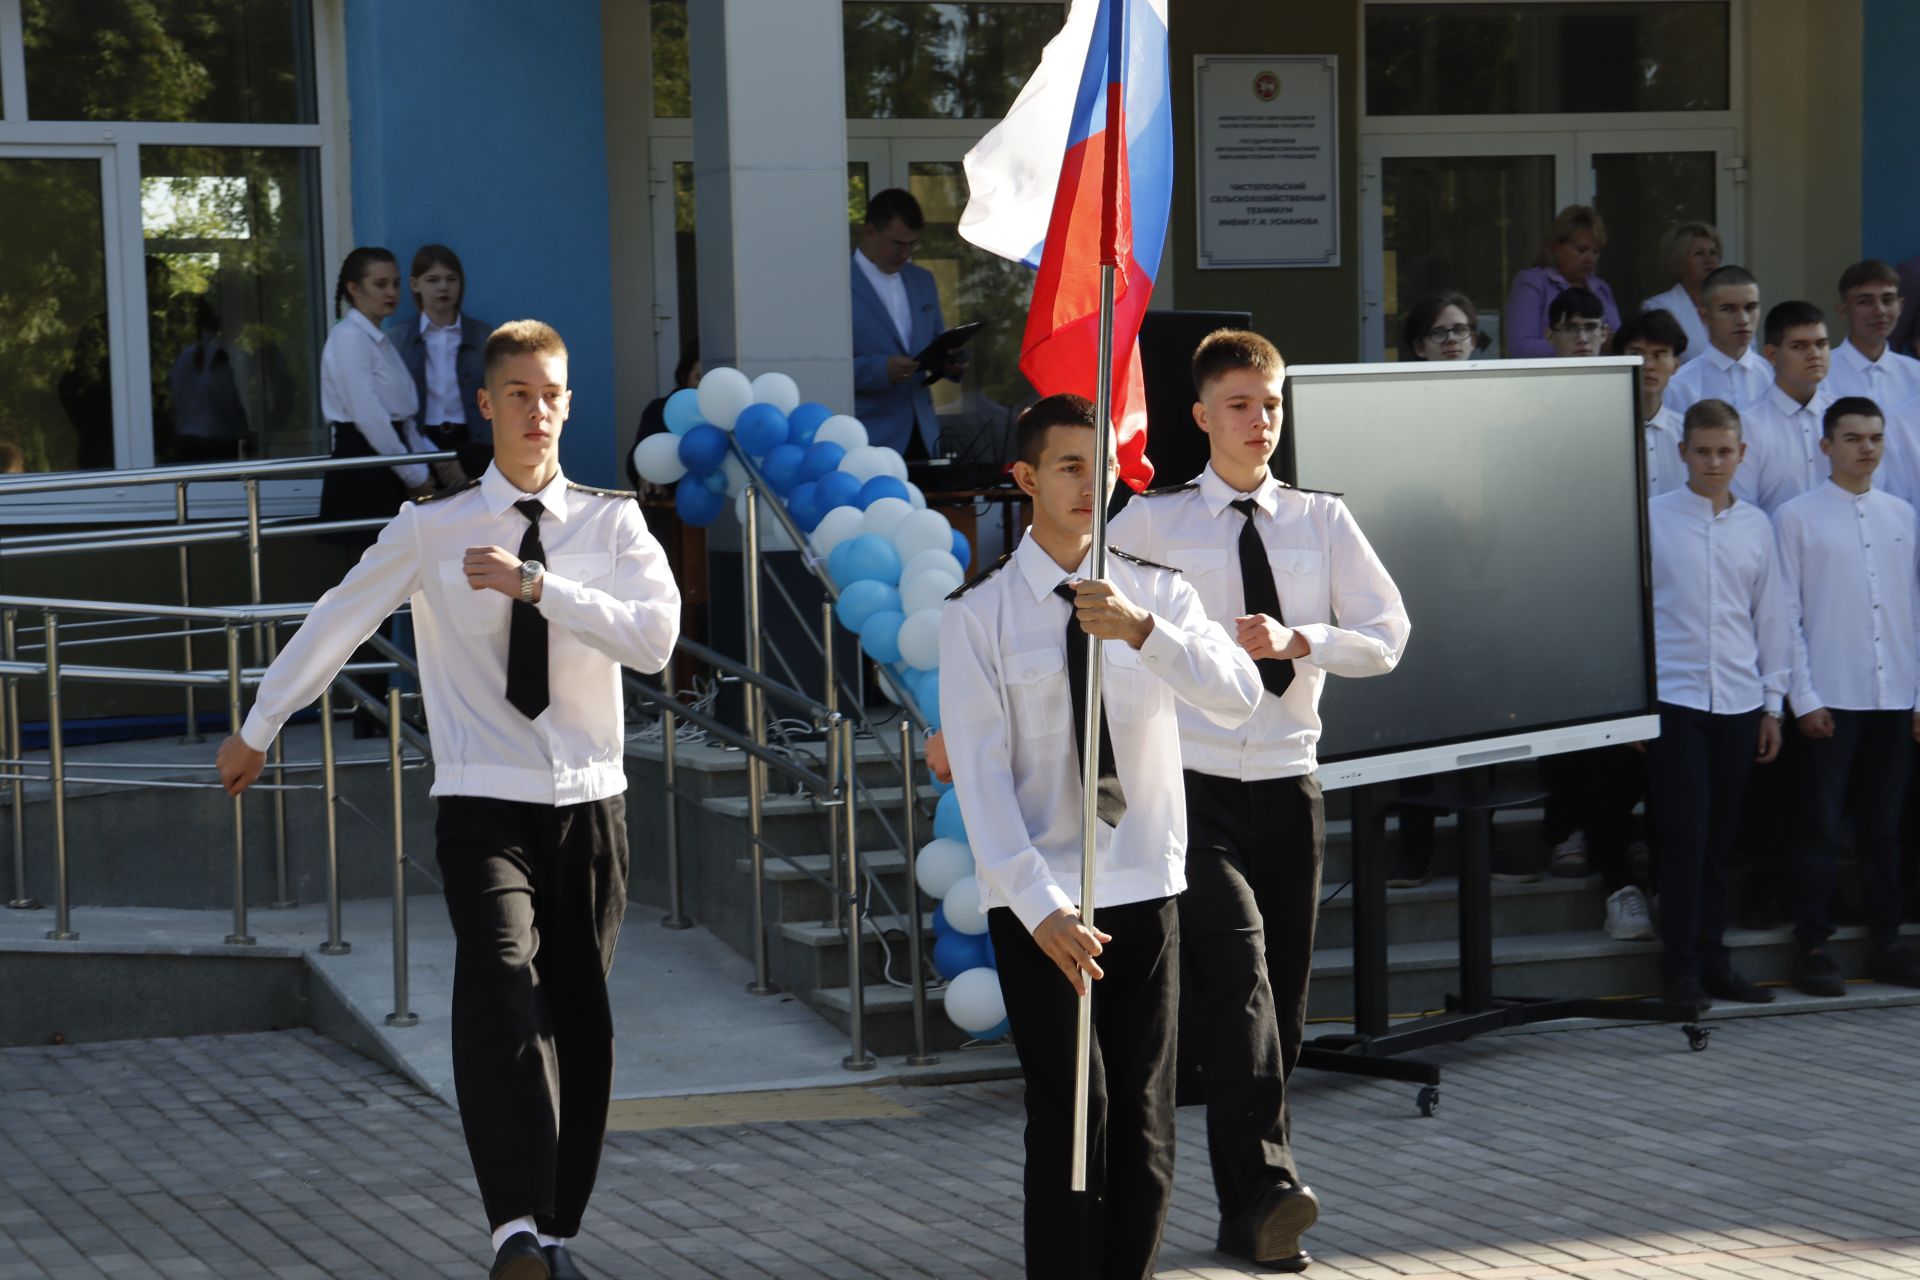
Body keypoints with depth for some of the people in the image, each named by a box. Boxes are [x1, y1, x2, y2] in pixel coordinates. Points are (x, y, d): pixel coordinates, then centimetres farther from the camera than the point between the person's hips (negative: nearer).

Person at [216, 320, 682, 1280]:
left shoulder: (612, 524, 3)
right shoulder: (431, 531, 1)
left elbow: (655, 637, -13)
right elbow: (336, 623, 11)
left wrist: (536, 583, -20)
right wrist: (256, 729, 20)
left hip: (589, 805, 3)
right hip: (485, 806, -3)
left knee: (580, 1019, 7)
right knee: (502, 990, -24)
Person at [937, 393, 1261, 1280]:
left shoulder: (1157, 592, 5)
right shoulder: (979, 613, -4)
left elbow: (1239, 697, -12)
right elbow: (981, 776, -9)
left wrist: (1141, 629, -29)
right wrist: (1041, 906, -19)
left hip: (1146, 887, 3)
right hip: (1037, 901, -3)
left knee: (1145, 1122, 7)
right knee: (1071, 1116, -6)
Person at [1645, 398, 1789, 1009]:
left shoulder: (1756, 525, 10)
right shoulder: (1651, 517, 1)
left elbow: (1771, 615, 14)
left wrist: (1772, 702, 12)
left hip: (1738, 701, 3)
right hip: (1673, 698, -3)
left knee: (1721, 840, 8)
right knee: (1683, 836, -6)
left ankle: (1713, 962, 16)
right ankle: (1680, 969, 1)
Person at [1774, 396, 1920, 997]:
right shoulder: (1797, 517, 0)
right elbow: (1787, 615, -2)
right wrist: (1804, 698, -8)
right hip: (1831, 699, -3)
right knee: (1821, 827, -1)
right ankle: (1813, 946, 5)